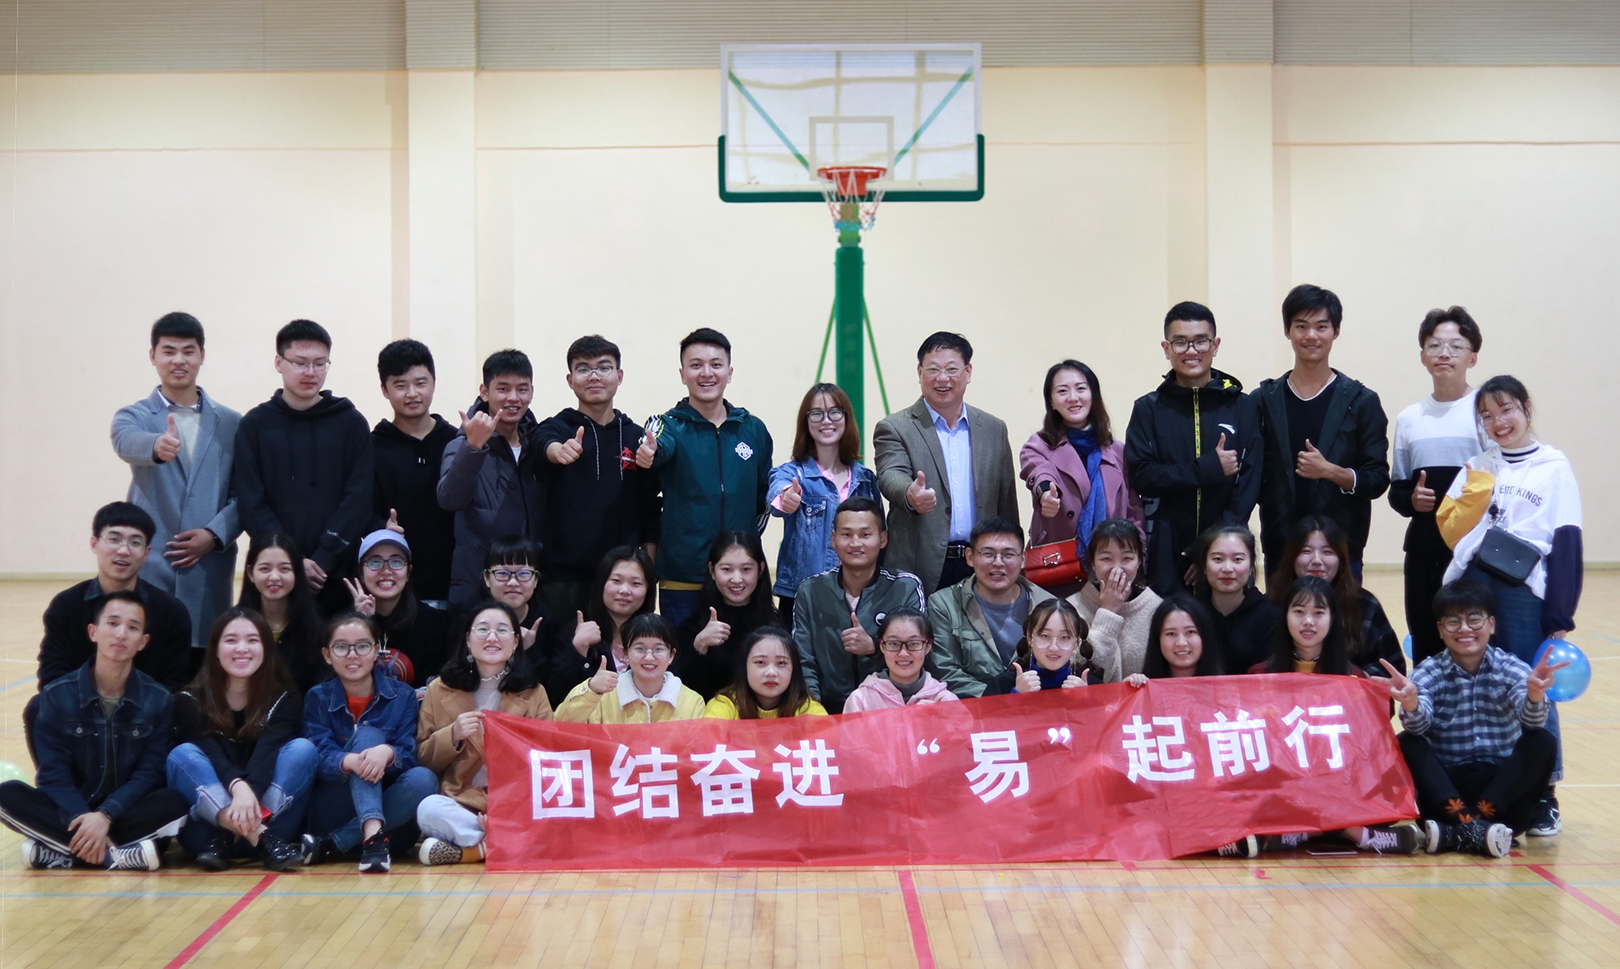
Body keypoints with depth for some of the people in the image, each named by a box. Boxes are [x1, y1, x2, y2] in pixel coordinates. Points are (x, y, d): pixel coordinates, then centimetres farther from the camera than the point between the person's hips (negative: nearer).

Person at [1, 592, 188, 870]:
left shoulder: (159, 699, -3)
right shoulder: (57, 695, -3)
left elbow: (149, 773, -8)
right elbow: (53, 771, -9)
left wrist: (105, 816, -26)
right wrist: (82, 820, -27)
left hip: (127, 812, 0)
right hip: (70, 812, 1)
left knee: (174, 803, -31)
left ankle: (59, 850, -31)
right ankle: (116, 856, -34)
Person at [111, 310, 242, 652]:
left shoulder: (230, 424, 9)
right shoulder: (134, 416, 5)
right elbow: (127, 442, -19)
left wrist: (214, 534, -12)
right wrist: (157, 446, -42)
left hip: (210, 573, 1)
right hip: (149, 571, -1)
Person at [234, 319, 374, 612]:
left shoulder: (352, 423, 7)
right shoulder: (255, 425, 8)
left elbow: (358, 500, 1)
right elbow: (251, 503, 1)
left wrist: (323, 559, -11)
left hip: (336, 574, 0)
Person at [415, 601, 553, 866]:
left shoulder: (533, 693, 9)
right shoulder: (440, 690, 9)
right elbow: (423, 759, 10)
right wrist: (453, 736, -11)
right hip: (461, 802, 0)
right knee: (429, 809, -34)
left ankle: (472, 849, -19)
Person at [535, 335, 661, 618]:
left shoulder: (636, 437, 10)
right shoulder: (555, 428, 3)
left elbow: (650, 510, 12)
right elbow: (548, 447, -21)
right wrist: (559, 450, -44)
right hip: (561, 577, -2)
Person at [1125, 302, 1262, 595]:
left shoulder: (1241, 408, 6)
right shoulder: (1148, 409, 6)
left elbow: (1249, 484, 0)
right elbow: (1140, 475, -5)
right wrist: (1208, 468, -13)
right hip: (1166, 553, 0)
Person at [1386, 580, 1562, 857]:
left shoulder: (1510, 668, -2)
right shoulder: (1430, 671, -3)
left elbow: (1532, 721, -21)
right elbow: (1418, 725, -22)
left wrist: (1534, 696, -44)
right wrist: (1411, 705, -46)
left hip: (1503, 785, 1)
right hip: (1447, 789, 0)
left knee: (1543, 742, -23)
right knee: (1407, 743, -22)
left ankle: (1454, 834, -31)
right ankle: (1471, 826, -37)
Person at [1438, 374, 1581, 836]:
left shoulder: (1553, 468, 2)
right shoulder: (1477, 467, 13)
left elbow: (1567, 546, -2)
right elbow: (1451, 531, 5)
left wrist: (1560, 618, -8)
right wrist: (1480, 483, -6)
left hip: (1524, 594, -4)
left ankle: (1543, 796, 8)